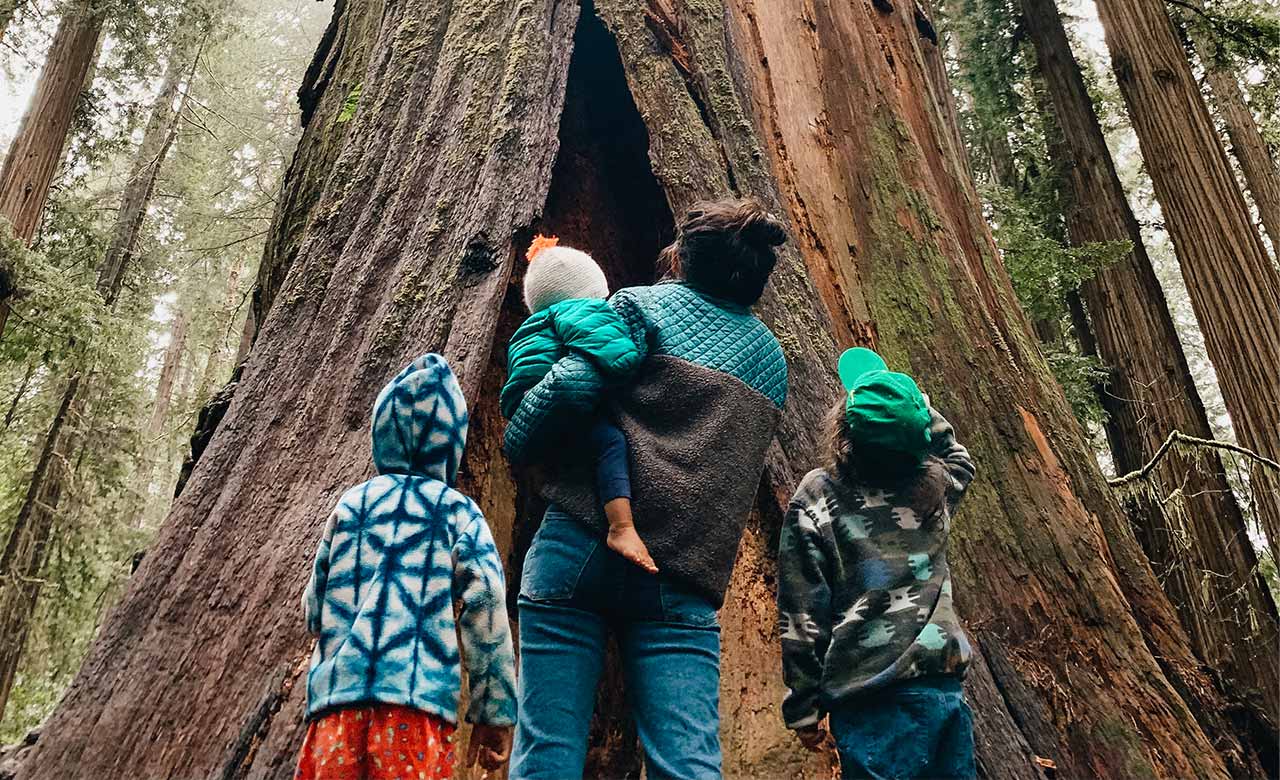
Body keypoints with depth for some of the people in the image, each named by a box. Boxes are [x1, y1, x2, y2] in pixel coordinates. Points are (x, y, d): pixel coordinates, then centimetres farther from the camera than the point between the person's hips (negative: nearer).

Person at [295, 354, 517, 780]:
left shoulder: (351, 502, 14)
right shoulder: (458, 510, 7)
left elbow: (313, 609, 17)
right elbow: (485, 602, -4)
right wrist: (494, 712, 0)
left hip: (336, 696, 3)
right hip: (417, 697, -3)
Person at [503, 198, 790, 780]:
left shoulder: (645, 306, 7)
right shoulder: (771, 359, 24)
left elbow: (572, 386, -8)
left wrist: (516, 444, 8)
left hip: (585, 544, -3)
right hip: (691, 574, 4)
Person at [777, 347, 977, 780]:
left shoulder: (818, 494, -5)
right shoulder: (934, 486, 5)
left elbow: (802, 614, -6)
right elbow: (959, 458, 33)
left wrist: (802, 705, 1)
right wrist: (915, 404, 33)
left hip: (871, 700, -4)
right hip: (946, 687, 4)